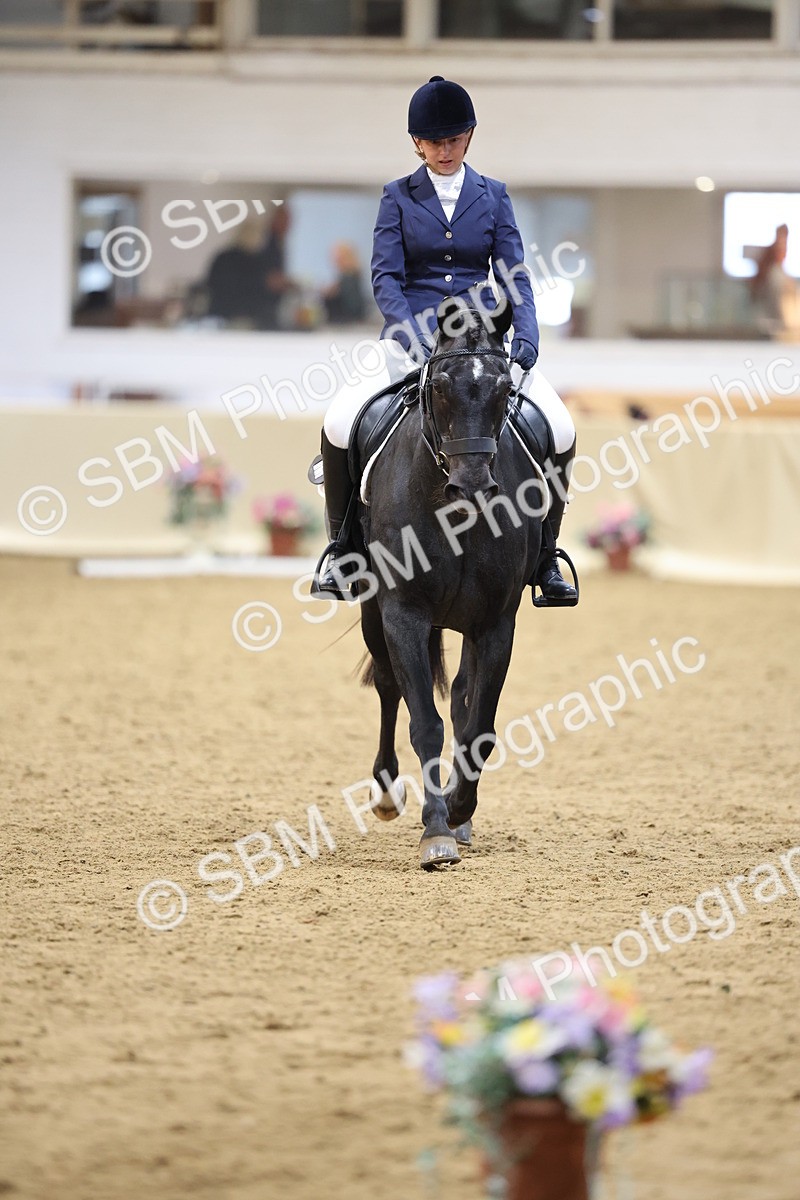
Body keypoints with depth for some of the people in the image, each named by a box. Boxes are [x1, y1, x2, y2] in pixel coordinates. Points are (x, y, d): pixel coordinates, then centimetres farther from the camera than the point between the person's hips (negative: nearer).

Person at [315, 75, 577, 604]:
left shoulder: (492, 196, 10)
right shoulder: (399, 197, 5)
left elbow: (514, 277, 4)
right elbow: (385, 277, -3)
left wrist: (526, 339, -14)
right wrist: (414, 335, -21)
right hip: (412, 333, -1)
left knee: (560, 433, -19)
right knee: (340, 425, -24)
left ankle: (545, 556, -1)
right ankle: (342, 547, -3)